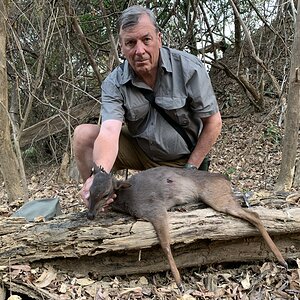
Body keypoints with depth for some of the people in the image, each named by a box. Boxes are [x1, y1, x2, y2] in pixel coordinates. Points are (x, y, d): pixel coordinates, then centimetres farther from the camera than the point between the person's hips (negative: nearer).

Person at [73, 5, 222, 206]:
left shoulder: (189, 68, -18)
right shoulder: (114, 84, -14)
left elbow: (213, 122, -10)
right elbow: (109, 131, -30)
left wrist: (190, 170, -11)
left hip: (180, 160, -1)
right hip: (139, 151, 2)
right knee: (84, 134, -17)